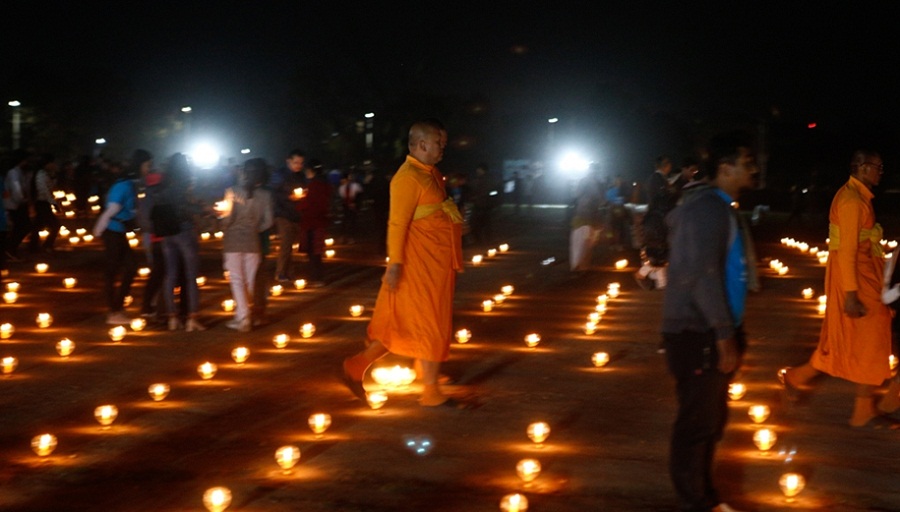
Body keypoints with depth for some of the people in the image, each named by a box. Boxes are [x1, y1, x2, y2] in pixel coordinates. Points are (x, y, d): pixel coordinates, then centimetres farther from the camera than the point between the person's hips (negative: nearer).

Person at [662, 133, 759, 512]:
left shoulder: (720, 208, 14)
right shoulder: (707, 208, -17)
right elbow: (702, 275, -23)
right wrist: (725, 335, -22)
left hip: (715, 330, 10)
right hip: (698, 333, -10)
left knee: (712, 418, 18)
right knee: (697, 422, -3)